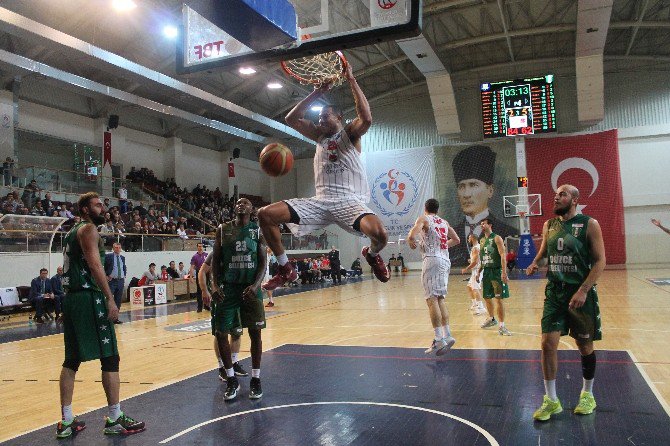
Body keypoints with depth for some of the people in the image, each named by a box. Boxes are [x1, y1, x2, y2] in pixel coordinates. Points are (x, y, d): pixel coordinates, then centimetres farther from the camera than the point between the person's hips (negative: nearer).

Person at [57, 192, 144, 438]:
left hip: (71, 297, 10)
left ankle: (66, 422, 18)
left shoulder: (72, 232, 21)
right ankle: (114, 419, 2)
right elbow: (95, 264, -19)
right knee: (109, 358, -4)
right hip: (89, 297, -10)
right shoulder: (88, 229, -7)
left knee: (71, 360, 12)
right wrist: (110, 300, -22)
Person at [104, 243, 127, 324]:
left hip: (121, 281, 5)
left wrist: (124, 275, 11)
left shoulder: (122, 258, 13)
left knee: (118, 301, 7)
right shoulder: (108, 256, -4)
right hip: (111, 281, -5)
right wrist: (106, 276, -10)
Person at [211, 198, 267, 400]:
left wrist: (255, 285, -17)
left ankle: (255, 379, 17)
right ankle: (231, 380, 16)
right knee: (221, 333, 0)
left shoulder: (258, 230, 2)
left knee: (255, 333, 2)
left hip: (251, 288, -1)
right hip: (228, 288, 1)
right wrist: (217, 285, -9)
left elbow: (263, 263, -1)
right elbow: (216, 260, 4)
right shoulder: (223, 229, 4)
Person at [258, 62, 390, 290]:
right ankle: (285, 269, 3)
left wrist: (351, 81, -9)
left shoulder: (350, 132, 9)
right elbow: (291, 119, 12)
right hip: (321, 200, 5)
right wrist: (317, 92, 10)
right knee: (265, 214, -10)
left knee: (378, 232, -35)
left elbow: (366, 118, -14)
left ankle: (372, 254, 5)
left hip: (350, 200, -4)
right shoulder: (320, 135, 23)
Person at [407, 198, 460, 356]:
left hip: (432, 260, -7)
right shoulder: (444, 222, 20)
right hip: (445, 260, 7)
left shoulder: (423, 219, 1)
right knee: (440, 299, 13)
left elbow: (412, 236, -14)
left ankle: (439, 339, -14)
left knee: (432, 299, -8)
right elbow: (457, 240, 26)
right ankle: (447, 336, 11)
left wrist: (411, 242, 7)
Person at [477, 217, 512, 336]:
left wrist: (504, 272, -25)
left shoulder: (497, 238, -8)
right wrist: (479, 272, 14)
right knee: (487, 297, 16)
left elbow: (502, 255, -16)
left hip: (497, 271, -8)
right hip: (486, 272, 8)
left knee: (499, 298, -9)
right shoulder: (482, 240, 14)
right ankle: (492, 319, 36)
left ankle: (501, 325, -6)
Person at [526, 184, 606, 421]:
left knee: (584, 345, 10)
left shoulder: (589, 224, -7)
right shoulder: (549, 225, 7)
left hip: (581, 293, -3)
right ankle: (551, 400, 7)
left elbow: (600, 261, -10)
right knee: (548, 343, -4)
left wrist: (583, 291, -20)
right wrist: (534, 263, 1)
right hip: (554, 292, 4)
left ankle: (587, 394, 32)